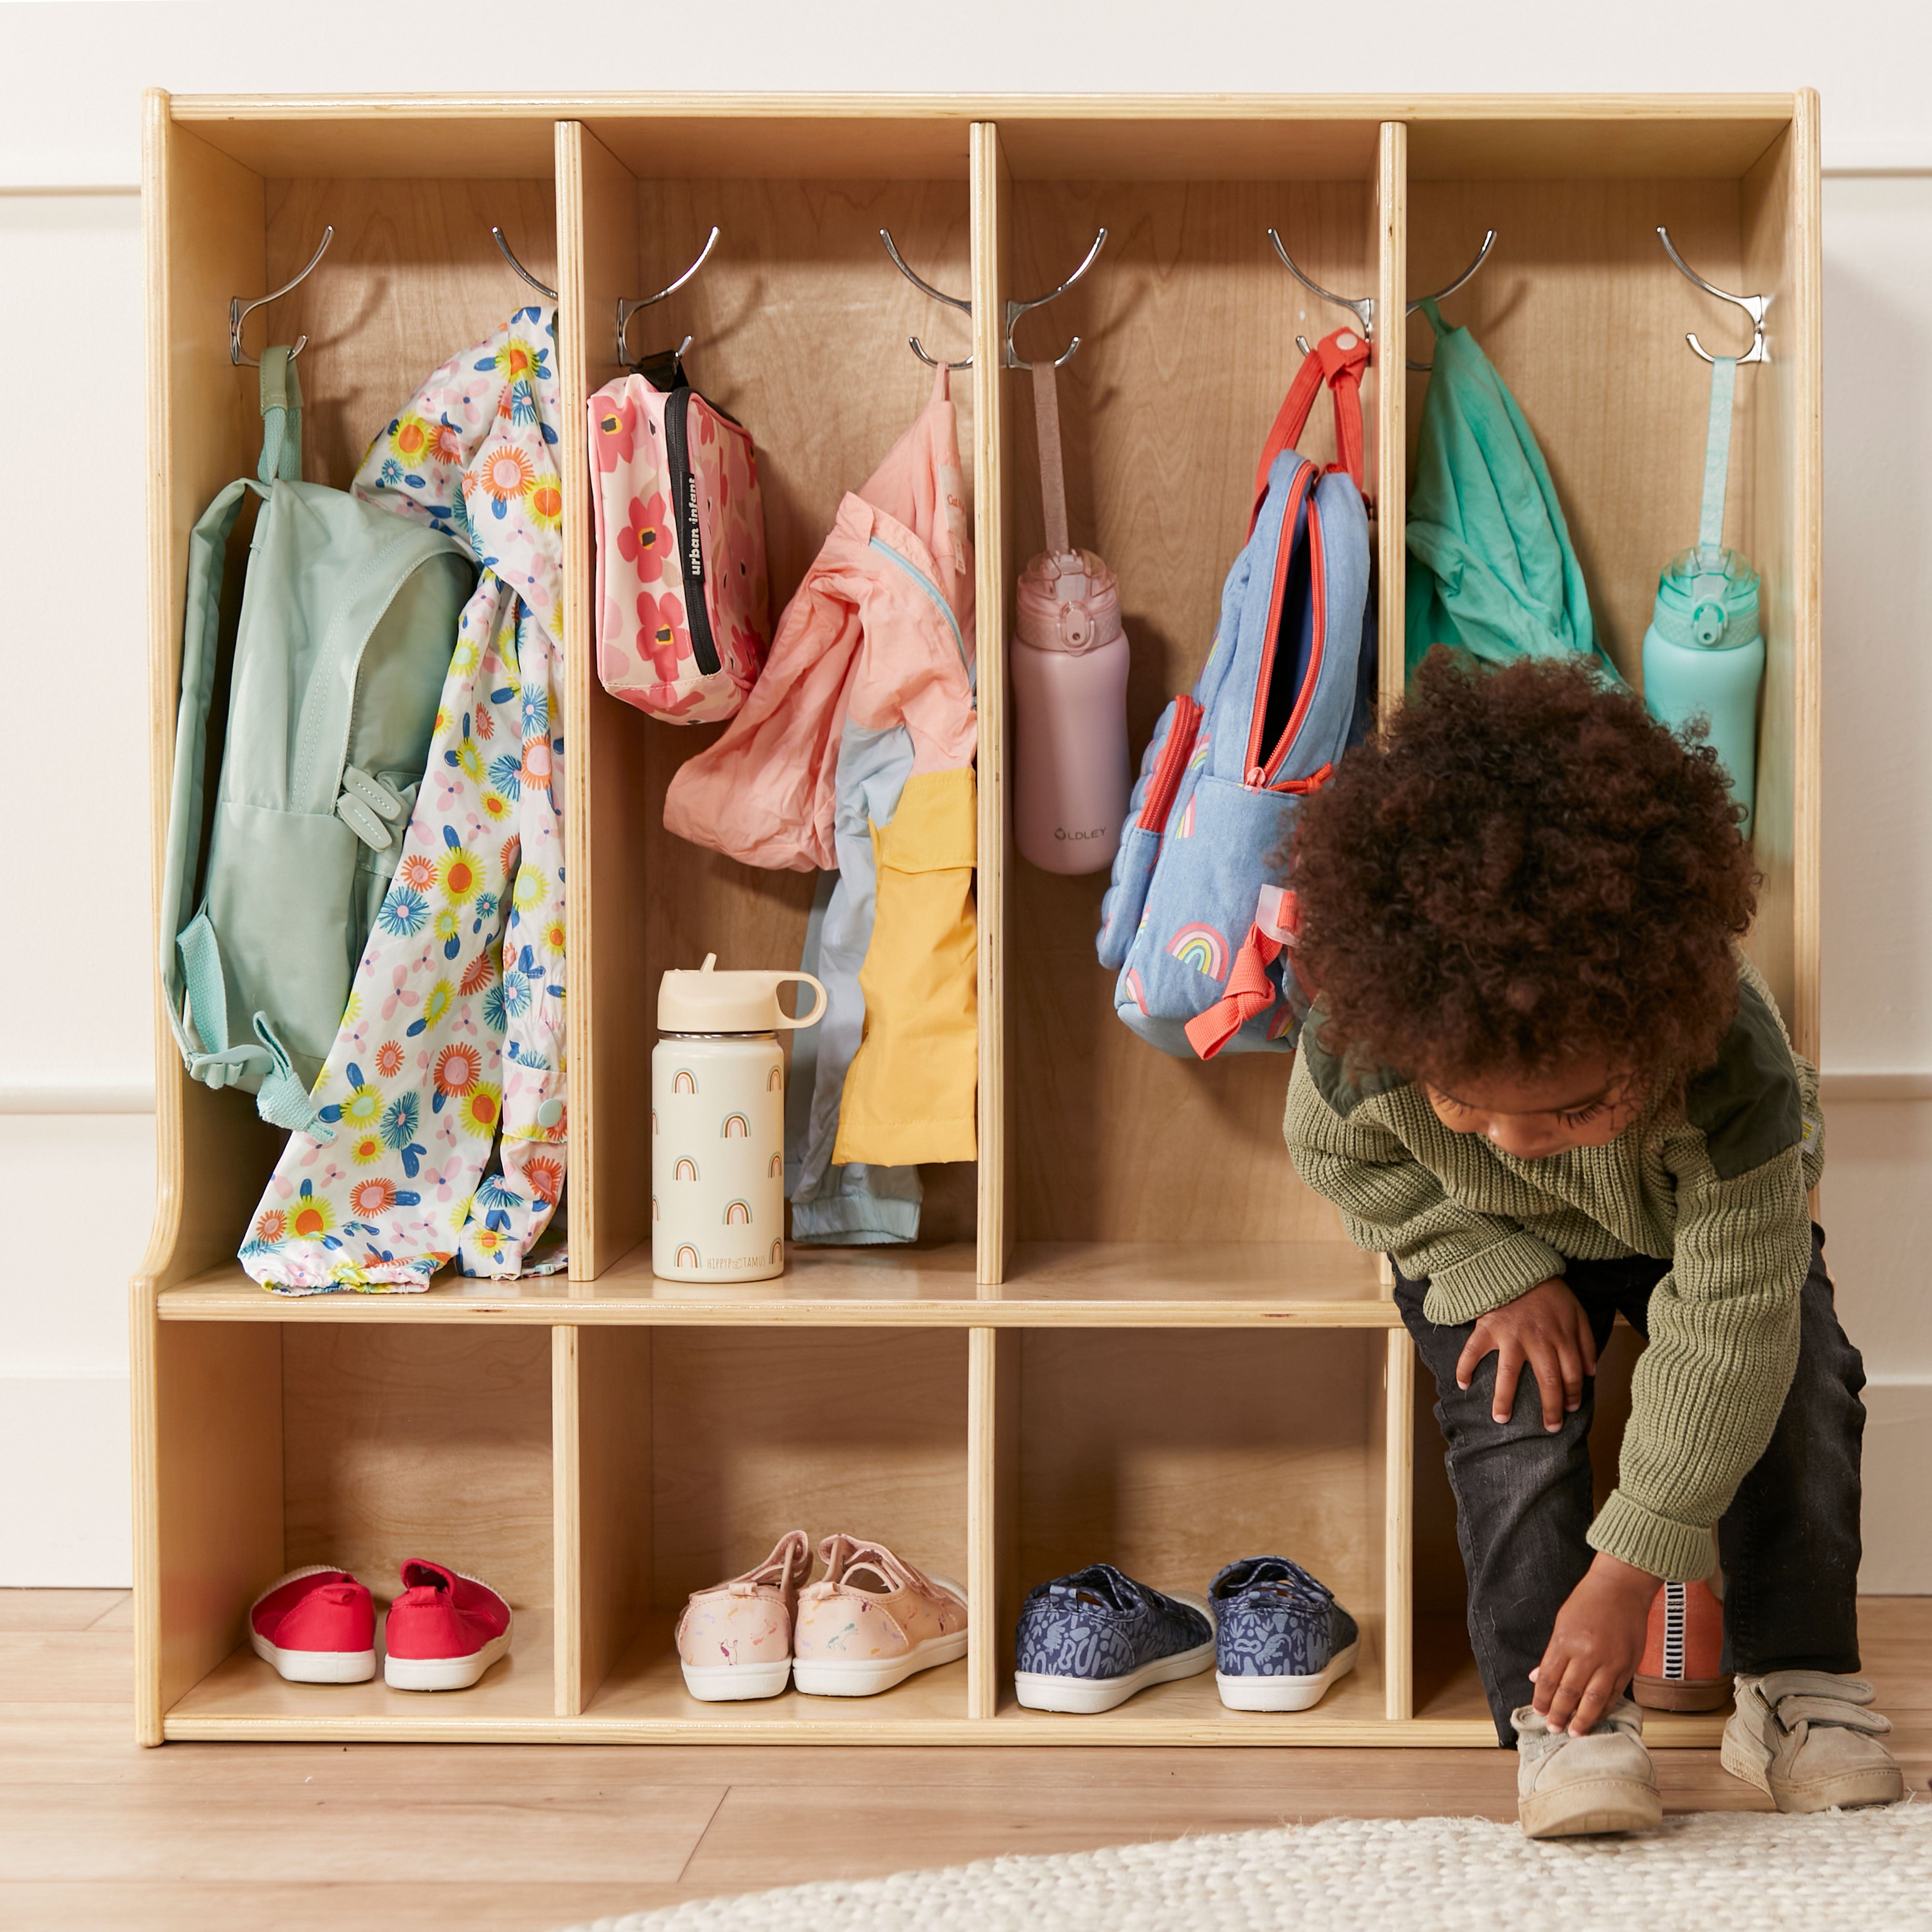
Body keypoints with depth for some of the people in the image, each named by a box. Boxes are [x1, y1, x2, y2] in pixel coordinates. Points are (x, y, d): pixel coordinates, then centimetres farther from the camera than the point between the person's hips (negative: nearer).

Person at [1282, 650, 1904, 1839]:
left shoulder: (1733, 1064, -44)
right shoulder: (1367, 1034, -39)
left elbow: (1728, 1317, -38)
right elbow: (1339, 1152, -13)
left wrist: (1632, 1569, -35)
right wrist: (1504, 1272, -25)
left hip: (1705, 1221, 0)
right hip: (1495, 1243, 1)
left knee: (1791, 1382, -19)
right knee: (1516, 1403, -22)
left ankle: (1799, 1685, -1)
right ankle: (1563, 1712, -11)